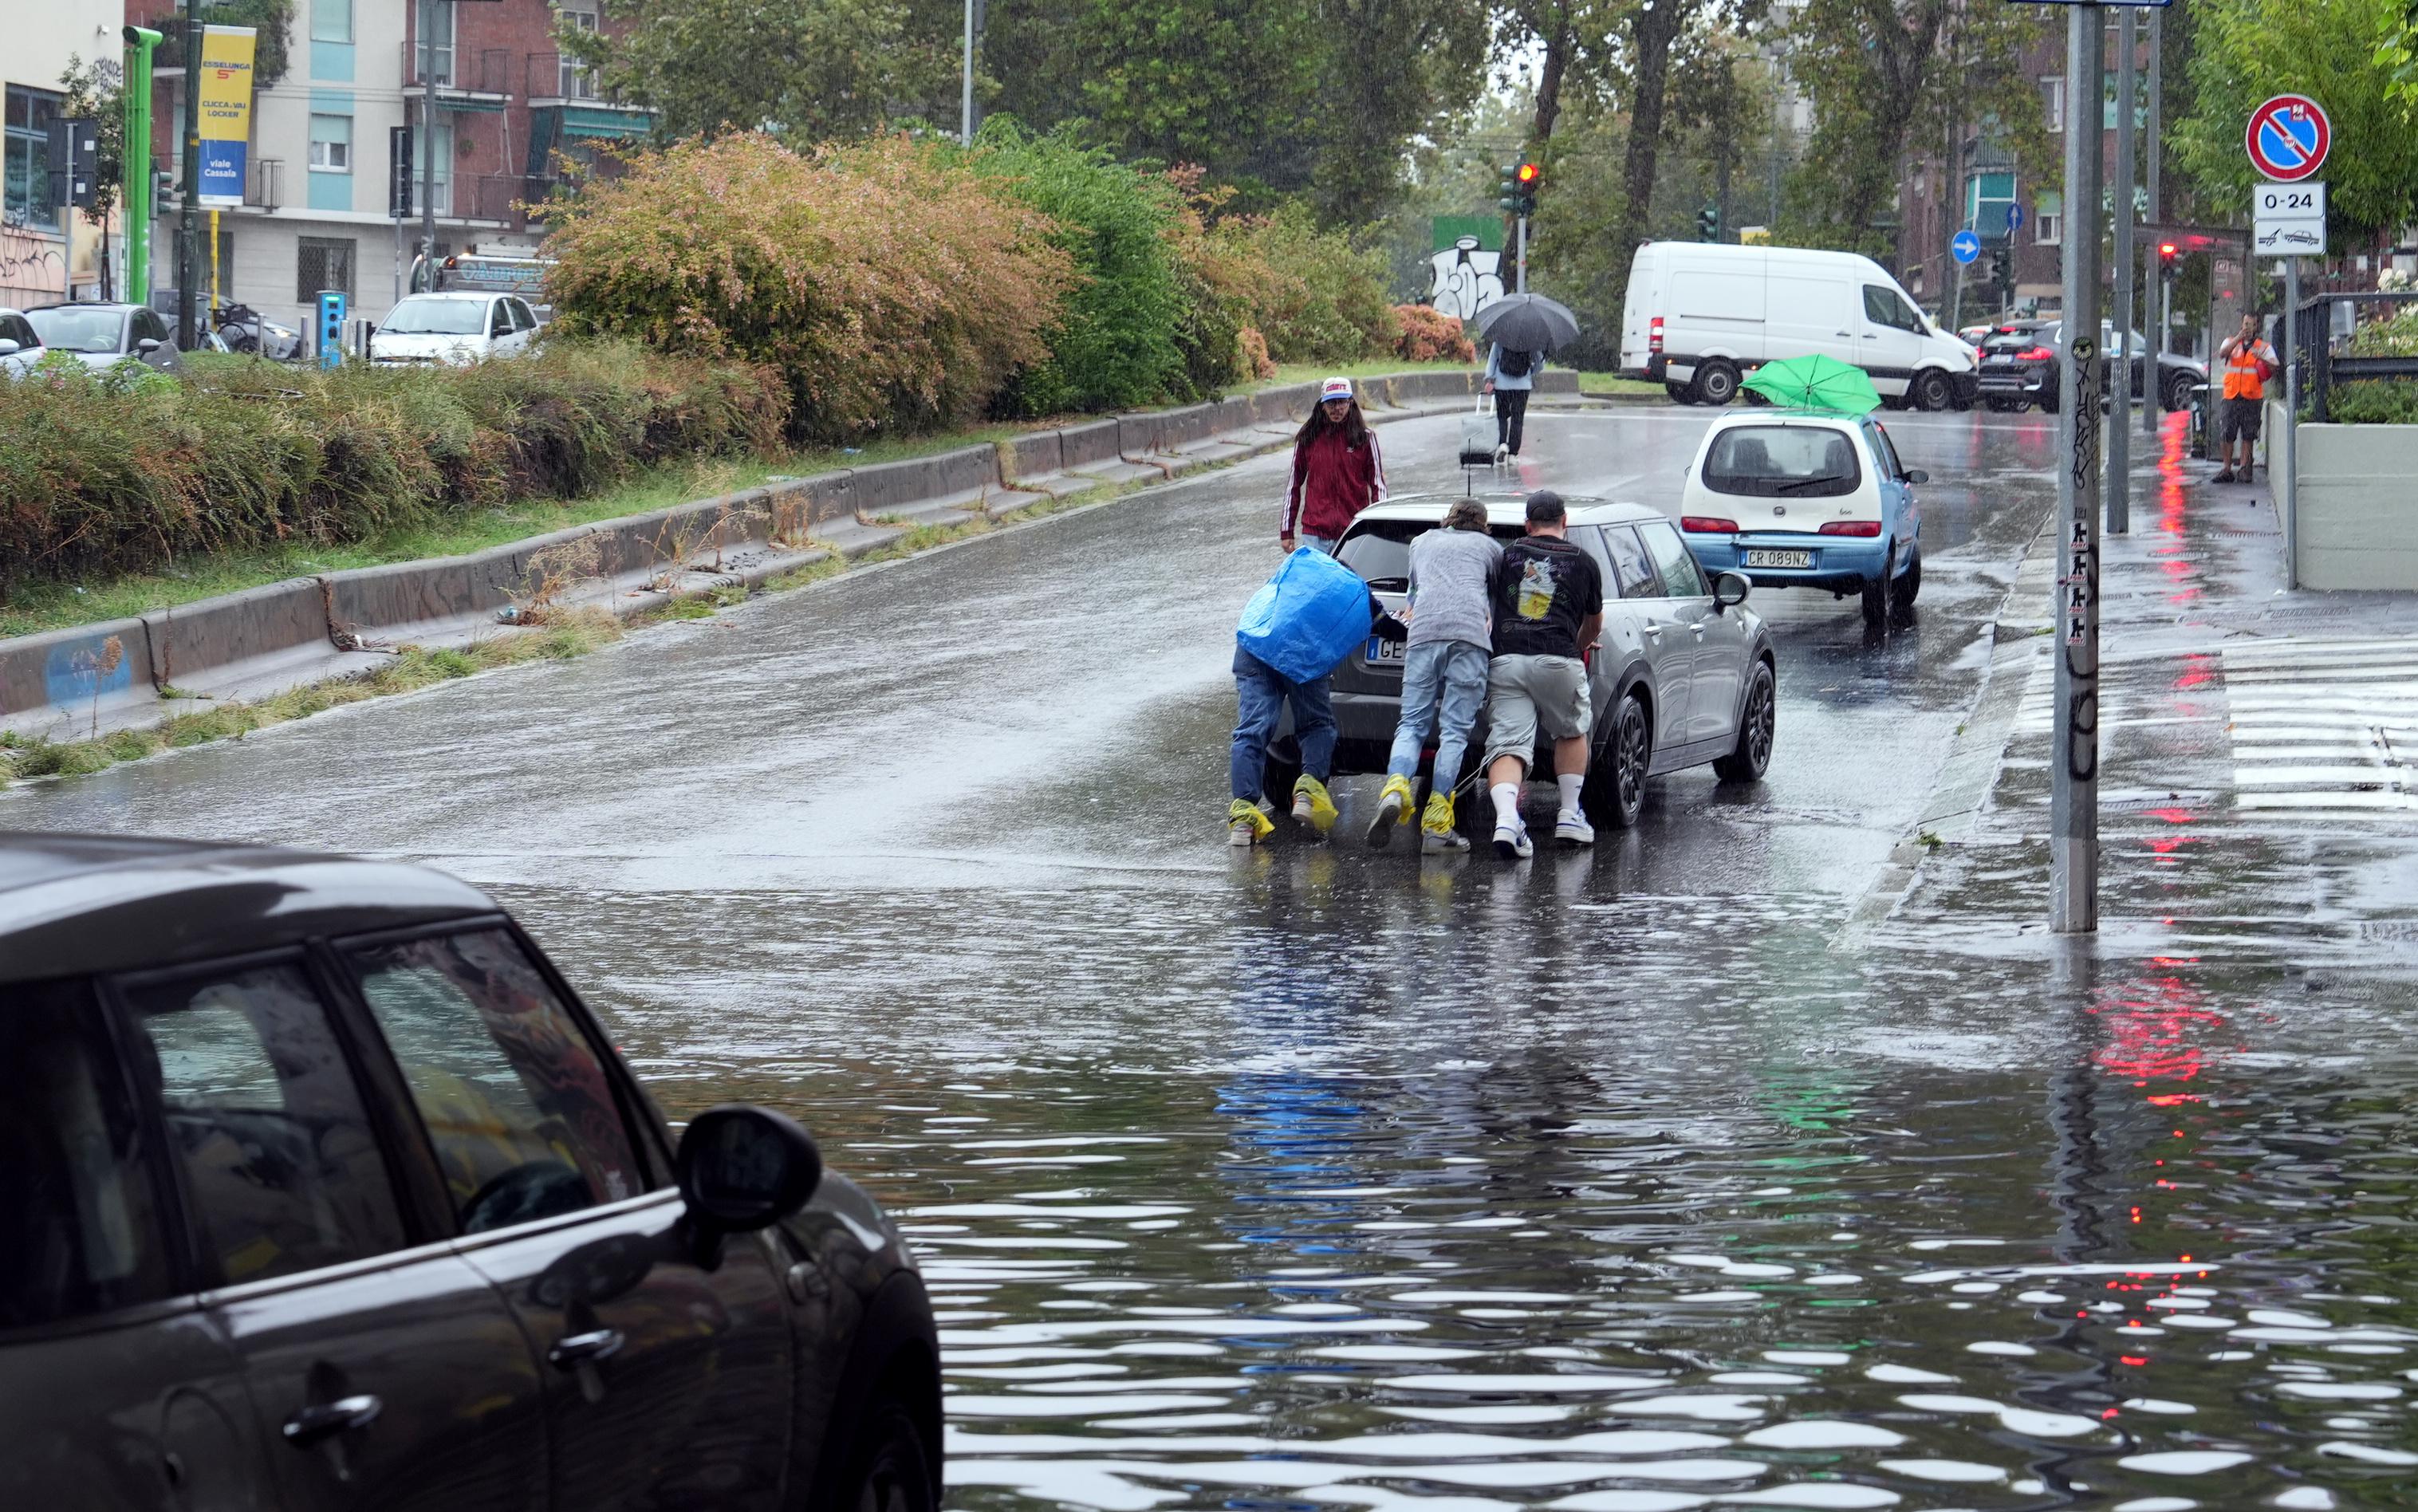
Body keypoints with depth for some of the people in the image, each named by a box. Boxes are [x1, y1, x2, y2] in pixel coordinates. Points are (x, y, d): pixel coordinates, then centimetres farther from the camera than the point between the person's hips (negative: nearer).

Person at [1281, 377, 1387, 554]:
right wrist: (1286, 532, 11)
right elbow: (1294, 485, 13)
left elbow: (1378, 485, 6)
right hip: (1314, 535, 1)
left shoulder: (1365, 438, 3)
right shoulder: (1307, 439, 7)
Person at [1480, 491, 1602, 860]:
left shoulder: (1508, 555, 16)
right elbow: (1594, 624, 31)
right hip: (1558, 660, 0)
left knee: (1507, 747, -5)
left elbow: (1484, 601, 29)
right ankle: (1569, 815, 21)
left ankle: (1505, 819, -27)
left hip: (1505, 661, 0)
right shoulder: (1583, 563, 16)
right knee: (1571, 733, 24)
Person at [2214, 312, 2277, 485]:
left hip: (2253, 398, -1)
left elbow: (2275, 368, -3)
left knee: (2248, 435, -1)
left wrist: (2261, 359, -22)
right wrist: (2239, 338, -16)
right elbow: (2222, 354, -9)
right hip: (2232, 396, 1)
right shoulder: (2231, 343, 13)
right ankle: (2227, 469, 4)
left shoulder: (2264, 348, 9)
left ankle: (2244, 469, 5)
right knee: (2227, 434, -3)